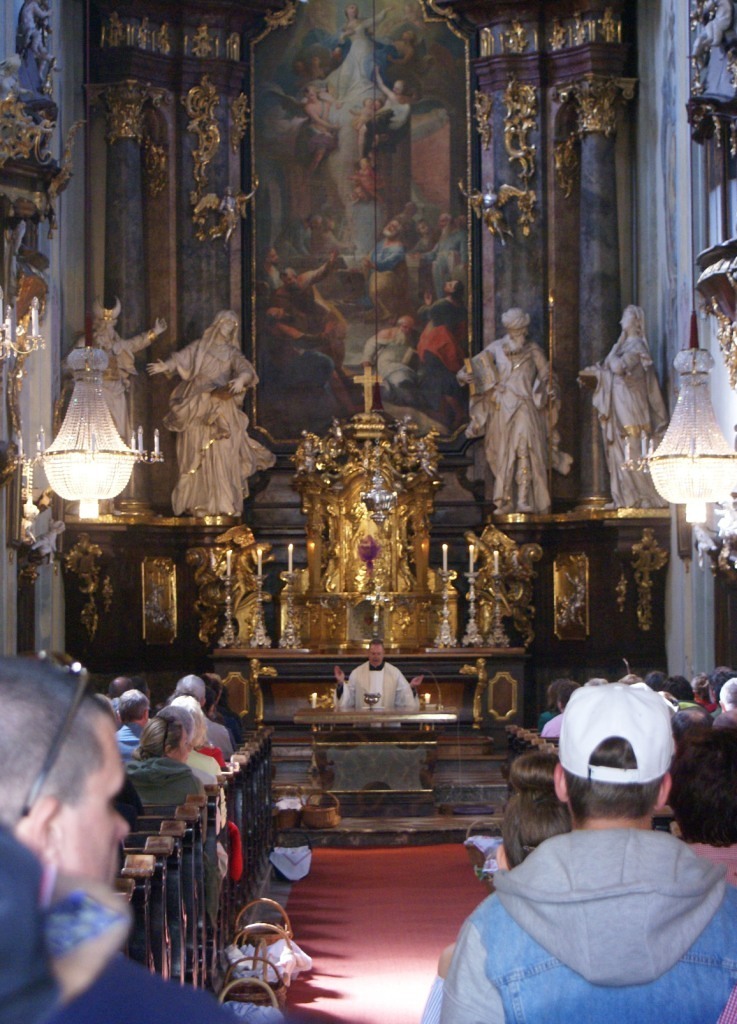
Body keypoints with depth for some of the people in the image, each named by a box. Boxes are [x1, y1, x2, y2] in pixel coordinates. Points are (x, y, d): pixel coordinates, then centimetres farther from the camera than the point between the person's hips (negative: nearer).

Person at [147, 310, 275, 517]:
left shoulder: (232, 353, 15)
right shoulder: (199, 347, 14)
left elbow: (246, 369, -4)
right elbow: (181, 359, -2)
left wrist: (241, 379, -28)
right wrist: (165, 366, -24)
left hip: (221, 410, 0)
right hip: (196, 409, 0)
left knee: (222, 454, -8)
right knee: (196, 455, -3)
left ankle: (222, 503, -7)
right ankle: (196, 502, -2)